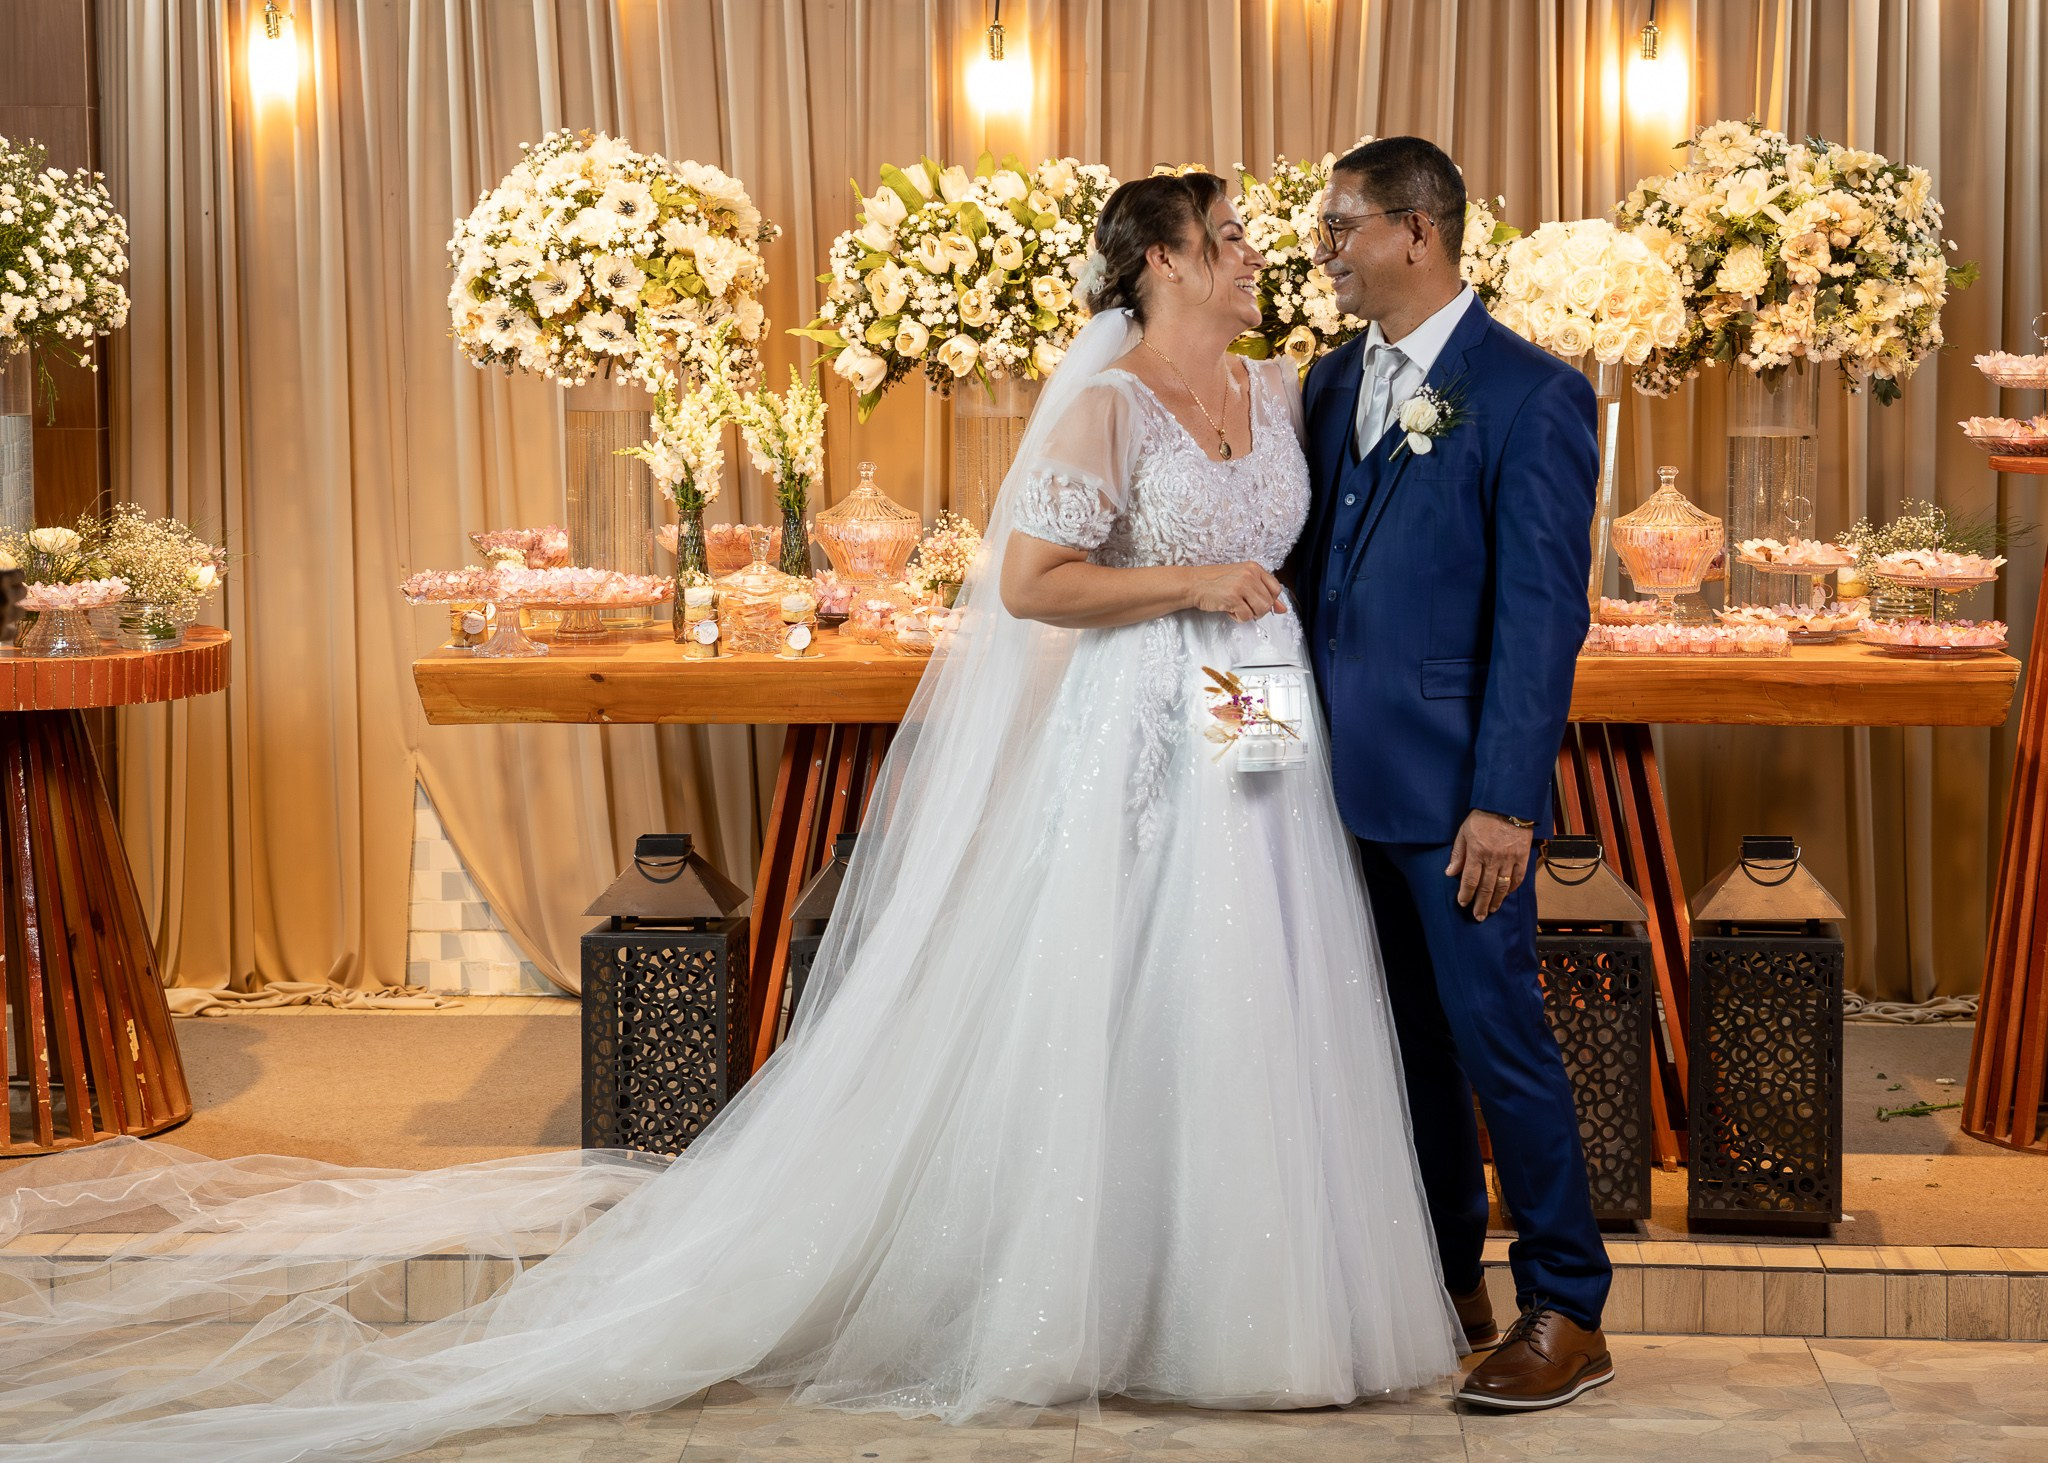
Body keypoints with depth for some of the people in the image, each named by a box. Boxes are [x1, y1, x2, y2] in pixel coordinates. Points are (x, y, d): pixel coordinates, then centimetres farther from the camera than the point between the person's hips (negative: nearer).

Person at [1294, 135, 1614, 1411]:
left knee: (1497, 1036, -2)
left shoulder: (1530, 395, -10)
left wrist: (1505, 800, -17)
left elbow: (1544, 614, -14)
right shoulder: (1334, 383, 11)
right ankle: (1447, 1285, 27)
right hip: (1352, 778, 7)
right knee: (1408, 1035, 14)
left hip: (1456, 787, -7)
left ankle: (1569, 1314, 10)